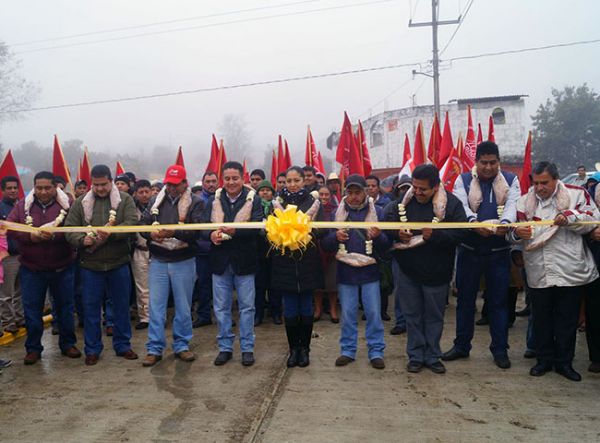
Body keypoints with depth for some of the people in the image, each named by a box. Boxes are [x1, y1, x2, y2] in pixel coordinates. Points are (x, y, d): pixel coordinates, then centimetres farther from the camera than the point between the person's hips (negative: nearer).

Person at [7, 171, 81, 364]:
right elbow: (10, 228, -5)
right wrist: (30, 236, -20)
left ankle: (67, 344, 26)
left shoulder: (67, 204, -5)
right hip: (31, 269, 1)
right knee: (32, 310, 8)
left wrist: (54, 235, -28)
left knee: (65, 307, 10)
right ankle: (33, 348, 23)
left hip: (62, 268, -1)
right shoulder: (23, 205, 2)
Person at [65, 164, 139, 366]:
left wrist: (111, 233, -29)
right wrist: (82, 239, -20)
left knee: (122, 305, 10)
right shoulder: (80, 202, 5)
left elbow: (132, 223, -14)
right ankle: (92, 349, 23)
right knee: (91, 307, 8)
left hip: (118, 263, -1)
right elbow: (69, 228, 1)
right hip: (90, 264, 1)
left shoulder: (125, 200, -1)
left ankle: (123, 345, 25)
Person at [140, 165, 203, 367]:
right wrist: (151, 234, -18)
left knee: (183, 307, 10)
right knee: (156, 306, 6)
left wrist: (174, 232, -31)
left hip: (184, 262, -2)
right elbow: (143, 224, 4)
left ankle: (181, 345, 25)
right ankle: (154, 348, 17)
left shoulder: (195, 203, -5)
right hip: (158, 261, 3)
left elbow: (197, 230, -16)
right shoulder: (156, 201, 7)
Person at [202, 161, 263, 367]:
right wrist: (211, 234, -23)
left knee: (247, 306, 7)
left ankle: (247, 348, 21)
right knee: (221, 307, 11)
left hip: (244, 261, -3)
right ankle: (225, 347, 25)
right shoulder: (214, 201, 5)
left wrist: (235, 231, -31)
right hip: (220, 260, 3)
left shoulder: (253, 200, -4)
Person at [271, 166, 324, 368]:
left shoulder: (314, 202, 1)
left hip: (307, 262, -1)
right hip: (285, 263, 1)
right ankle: (293, 349, 20)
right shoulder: (278, 204, 6)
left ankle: (304, 348, 22)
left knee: (306, 308, 7)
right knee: (290, 310, 5)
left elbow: (320, 230, -1)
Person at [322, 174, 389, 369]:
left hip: (370, 271, -1)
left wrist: (378, 236, -23)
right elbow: (326, 243, 0)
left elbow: (386, 245, -2)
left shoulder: (376, 211, -1)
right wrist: (336, 237, -20)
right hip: (346, 271, 1)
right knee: (347, 314, 10)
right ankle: (348, 350, 23)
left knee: (374, 313, 5)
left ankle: (376, 352, 17)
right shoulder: (337, 212, 3)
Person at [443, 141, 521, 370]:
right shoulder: (463, 180, 1)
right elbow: (461, 205, -14)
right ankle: (461, 345, 24)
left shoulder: (510, 180, 4)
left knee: (498, 300, 8)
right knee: (465, 298, 10)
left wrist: (505, 222, -34)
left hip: (499, 250, 0)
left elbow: (513, 204, -12)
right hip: (469, 249, 0)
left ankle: (500, 349, 21)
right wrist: (474, 222, -35)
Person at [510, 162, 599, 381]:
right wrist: (517, 233, -20)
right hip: (538, 272, 2)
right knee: (541, 320, 12)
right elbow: (514, 231, 3)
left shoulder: (576, 194, -1)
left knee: (567, 320, 10)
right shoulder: (525, 201, 6)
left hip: (570, 271, -2)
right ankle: (544, 359, 28)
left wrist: (570, 217, -20)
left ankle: (564, 362, 26)